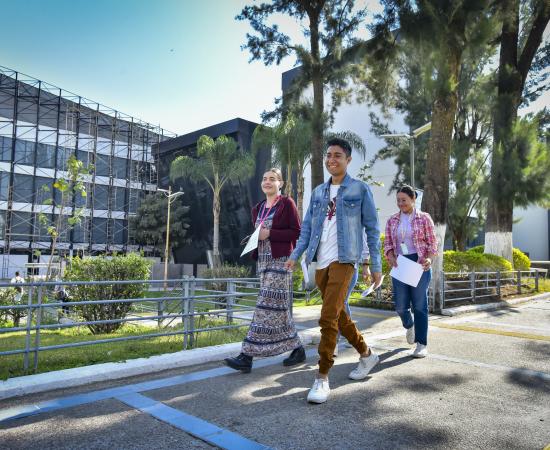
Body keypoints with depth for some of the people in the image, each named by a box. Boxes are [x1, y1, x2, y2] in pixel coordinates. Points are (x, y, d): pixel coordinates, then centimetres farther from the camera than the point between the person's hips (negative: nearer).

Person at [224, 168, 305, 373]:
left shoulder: (287, 203, -2)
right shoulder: (258, 208, 17)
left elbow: (296, 232, -7)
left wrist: (270, 234, -15)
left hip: (281, 260, -7)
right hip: (263, 260, 7)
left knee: (268, 306, -9)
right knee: (278, 307, 9)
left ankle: (247, 356, -10)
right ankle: (297, 350, 21)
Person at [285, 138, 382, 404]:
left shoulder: (360, 190, 0)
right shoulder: (318, 192, 14)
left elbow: (372, 229, 1)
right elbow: (307, 227, 12)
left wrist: (376, 265, -2)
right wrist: (295, 256, 0)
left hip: (343, 260, -6)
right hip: (321, 263, 6)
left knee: (329, 318, -14)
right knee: (339, 315, 16)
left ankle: (322, 377, -3)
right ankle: (366, 354, 37)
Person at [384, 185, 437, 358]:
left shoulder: (424, 218, 1)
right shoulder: (392, 221, 10)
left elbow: (432, 243, 1)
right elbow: (388, 243, 10)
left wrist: (429, 259, -17)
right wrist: (391, 257, -10)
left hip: (419, 264, -3)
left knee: (420, 304, -1)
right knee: (400, 305, 3)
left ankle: (422, 344, 9)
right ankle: (409, 326, 36)